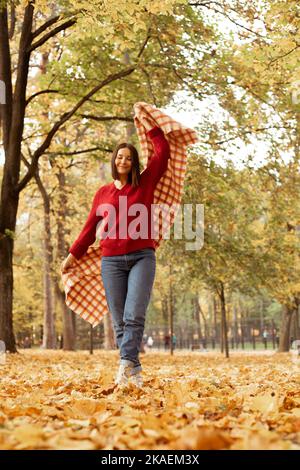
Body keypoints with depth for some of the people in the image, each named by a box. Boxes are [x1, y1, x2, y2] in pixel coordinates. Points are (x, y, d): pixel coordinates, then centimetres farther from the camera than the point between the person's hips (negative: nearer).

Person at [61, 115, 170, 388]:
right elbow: (91, 228, 19)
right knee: (119, 321, -2)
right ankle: (135, 372, 2)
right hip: (111, 261, 2)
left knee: (134, 316, -16)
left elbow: (163, 152, 4)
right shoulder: (103, 194, 15)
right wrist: (73, 254, 16)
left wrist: (147, 125, 10)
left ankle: (125, 365, -21)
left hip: (142, 257, -2)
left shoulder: (145, 183, 11)